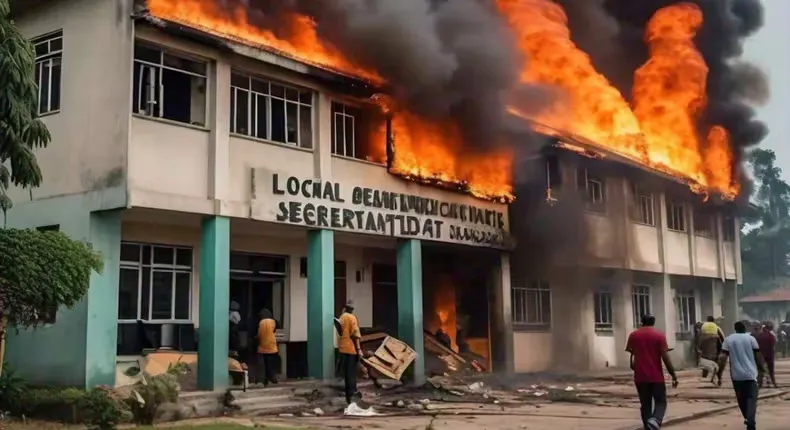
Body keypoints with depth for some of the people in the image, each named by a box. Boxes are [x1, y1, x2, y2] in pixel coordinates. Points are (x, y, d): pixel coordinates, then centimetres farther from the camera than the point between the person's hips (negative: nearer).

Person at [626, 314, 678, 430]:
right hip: (656, 376, -2)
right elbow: (665, 357, -9)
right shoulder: (659, 335, -3)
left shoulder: (633, 335, 5)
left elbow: (631, 355, 6)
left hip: (640, 377, 2)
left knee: (645, 404, 12)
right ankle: (654, 421, -21)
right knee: (661, 402, 7)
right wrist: (673, 375, -3)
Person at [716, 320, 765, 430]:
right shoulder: (751, 338, 2)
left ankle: (747, 419, 35)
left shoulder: (728, 339, 5)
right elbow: (758, 356, 0)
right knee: (751, 399, -5)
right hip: (750, 374, -2)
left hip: (736, 375, 2)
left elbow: (722, 358, -4)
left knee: (741, 399, 19)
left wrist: (719, 375, -1)